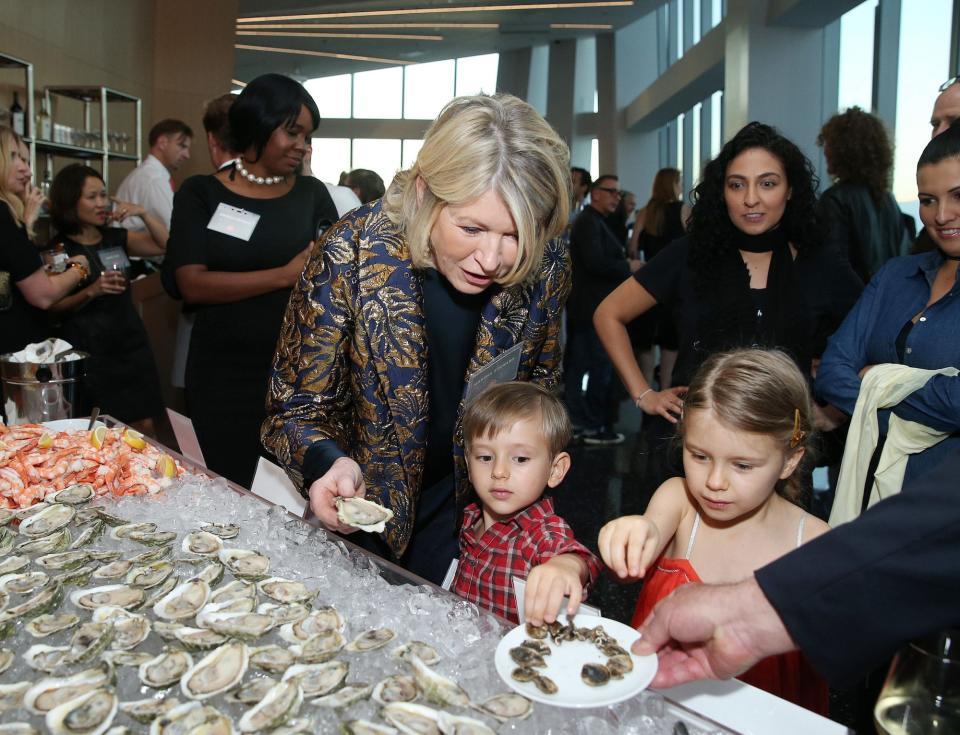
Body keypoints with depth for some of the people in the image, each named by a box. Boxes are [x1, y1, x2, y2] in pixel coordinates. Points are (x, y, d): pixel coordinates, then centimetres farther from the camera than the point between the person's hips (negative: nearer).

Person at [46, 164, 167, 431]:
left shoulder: (116, 237, 11)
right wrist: (91, 291, -20)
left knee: (144, 427, 3)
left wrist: (143, 213, -7)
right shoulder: (58, 249, -3)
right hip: (90, 355, -4)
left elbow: (166, 245, 4)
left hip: (131, 346, 4)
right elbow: (54, 307, -5)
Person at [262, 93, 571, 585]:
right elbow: (295, 408, -18)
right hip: (358, 503, -1)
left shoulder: (545, 268, -18)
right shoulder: (350, 255, -28)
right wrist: (327, 463, -37)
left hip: (464, 507, 2)